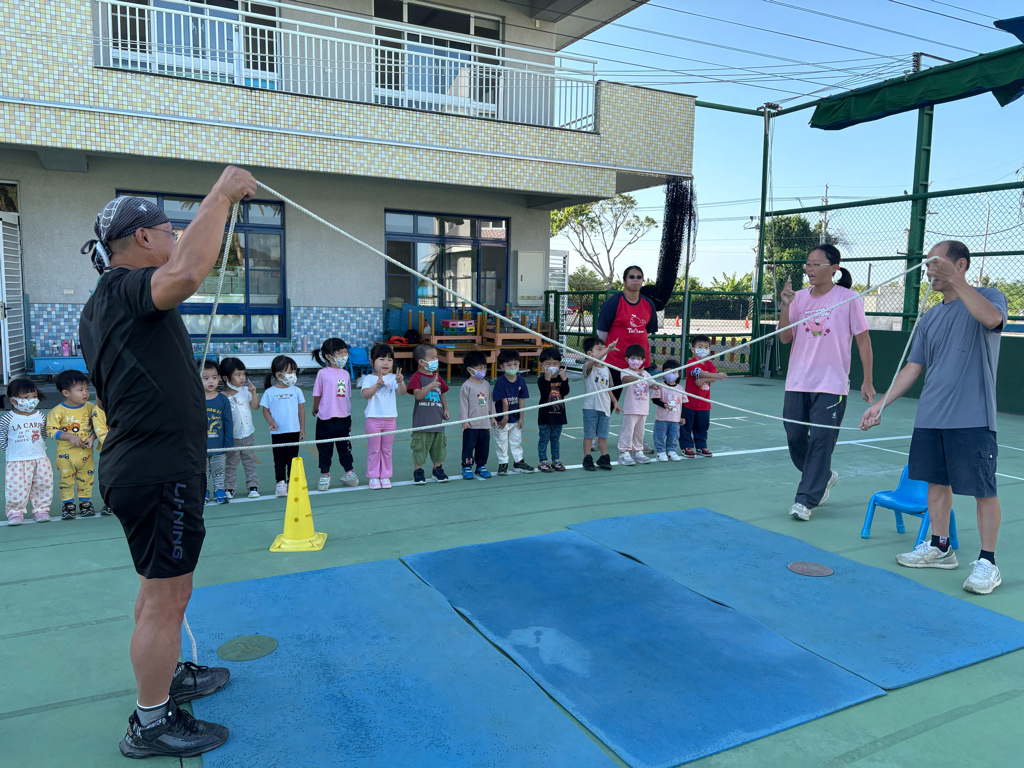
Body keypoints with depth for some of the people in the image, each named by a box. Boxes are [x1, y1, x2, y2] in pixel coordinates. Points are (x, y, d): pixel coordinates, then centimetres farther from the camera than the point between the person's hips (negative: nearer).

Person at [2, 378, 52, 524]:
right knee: (16, 486, -3)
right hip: (16, 461, -3)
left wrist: (40, 446, 8)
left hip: (40, 458, 3)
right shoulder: (7, 418, -6)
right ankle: (16, 511, 13)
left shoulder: (40, 416, 5)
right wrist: (11, 449, -1)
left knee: (43, 484, 5)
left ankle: (41, 509, 19)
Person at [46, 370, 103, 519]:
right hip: (65, 452, -2)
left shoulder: (90, 408, -1)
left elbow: (96, 426, 6)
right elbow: (51, 430, -12)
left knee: (86, 478, 10)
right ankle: (68, 503, 20)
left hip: (86, 451, 3)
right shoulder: (57, 411, -11)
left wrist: (92, 438, -11)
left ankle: (85, 501, 25)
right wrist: (70, 437, -20)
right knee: (66, 479, 7)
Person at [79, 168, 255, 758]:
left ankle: (166, 677, 40)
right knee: (168, 597, -1)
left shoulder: (107, 303, 17)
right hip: (160, 472, -11)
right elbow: (186, 273, -37)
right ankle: (152, 725, 13)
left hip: (141, 468, 11)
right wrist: (222, 193, -27)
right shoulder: (124, 289, -16)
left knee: (162, 588, 23)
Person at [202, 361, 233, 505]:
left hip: (219, 446, 0)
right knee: (203, 472, 12)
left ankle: (219, 490, 22)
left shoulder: (223, 400, -3)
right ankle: (204, 492, 25)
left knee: (219, 470, 10)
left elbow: (228, 423, 2)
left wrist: (229, 443, 1)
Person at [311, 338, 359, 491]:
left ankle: (349, 472, 26)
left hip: (343, 417, 4)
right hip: (326, 418, -4)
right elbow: (317, 394, -1)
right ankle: (325, 475, 19)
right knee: (325, 448, 7)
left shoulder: (346, 374, 5)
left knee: (345, 446, 14)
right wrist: (315, 409, 5)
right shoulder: (323, 373, -9)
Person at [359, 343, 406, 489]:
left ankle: (385, 476, 22)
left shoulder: (393, 378, 1)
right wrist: (377, 385, -38)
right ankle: (373, 477, 16)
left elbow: (402, 392, -13)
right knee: (374, 449, 6)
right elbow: (365, 394, -22)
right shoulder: (369, 379, -6)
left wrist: (400, 382, -35)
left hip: (390, 419, 2)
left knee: (387, 449, 11)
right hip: (373, 419, -2)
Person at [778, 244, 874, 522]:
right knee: (795, 438, 7)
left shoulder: (848, 298, -4)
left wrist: (867, 381, -1)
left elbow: (863, 340, 0)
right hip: (797, 383, 4)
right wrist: (785, 305, -13)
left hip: (832, 385, -4)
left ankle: (805, 500, 3)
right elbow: (785, 338, 0)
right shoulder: (799, 297, 5)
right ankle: (824, 477, 34)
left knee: (821, 441, -6)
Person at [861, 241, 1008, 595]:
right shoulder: (930, 318, 14)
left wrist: (954, 279, -25)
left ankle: (987, 562, 9)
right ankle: (939, 548, 26)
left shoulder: (989, 296, 0)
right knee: (936, 482, 12)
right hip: (930, 418, 6)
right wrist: (880, 403, 8)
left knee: (983, 489, -1)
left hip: (973, 419, -6)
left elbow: (991, 318, -27)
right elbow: (913, 368, 14)